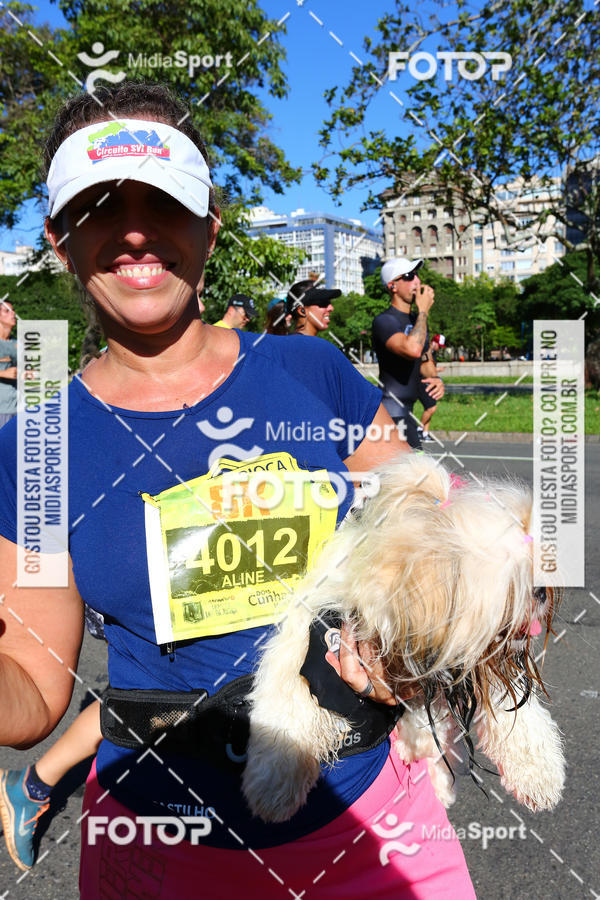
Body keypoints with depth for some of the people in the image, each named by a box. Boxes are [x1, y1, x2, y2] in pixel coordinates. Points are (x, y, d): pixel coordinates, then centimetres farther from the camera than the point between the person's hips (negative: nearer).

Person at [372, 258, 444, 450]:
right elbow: (413, 349, -33)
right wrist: (423, 310, -18)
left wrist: (436, 379, 5)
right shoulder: (384, 321, -14)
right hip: (391, 413, -9)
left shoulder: (416, 320, 16)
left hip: (407, 412, 9)